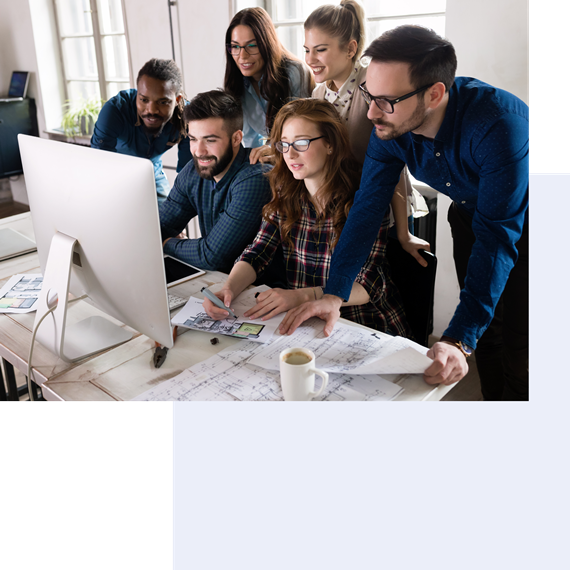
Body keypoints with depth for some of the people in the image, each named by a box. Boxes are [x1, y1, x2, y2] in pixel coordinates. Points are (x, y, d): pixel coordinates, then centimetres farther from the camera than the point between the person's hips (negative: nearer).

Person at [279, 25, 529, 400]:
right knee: (485, 335, 14)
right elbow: (368, 206, -17)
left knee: (518, 342, -1)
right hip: (469, 213, 5)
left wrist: (459, 340, -43)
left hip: (520, 220, -4)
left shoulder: (500, 125, -38)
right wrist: (334, 294, -24)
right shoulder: (390, 124, -20)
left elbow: (497, 237, -38)